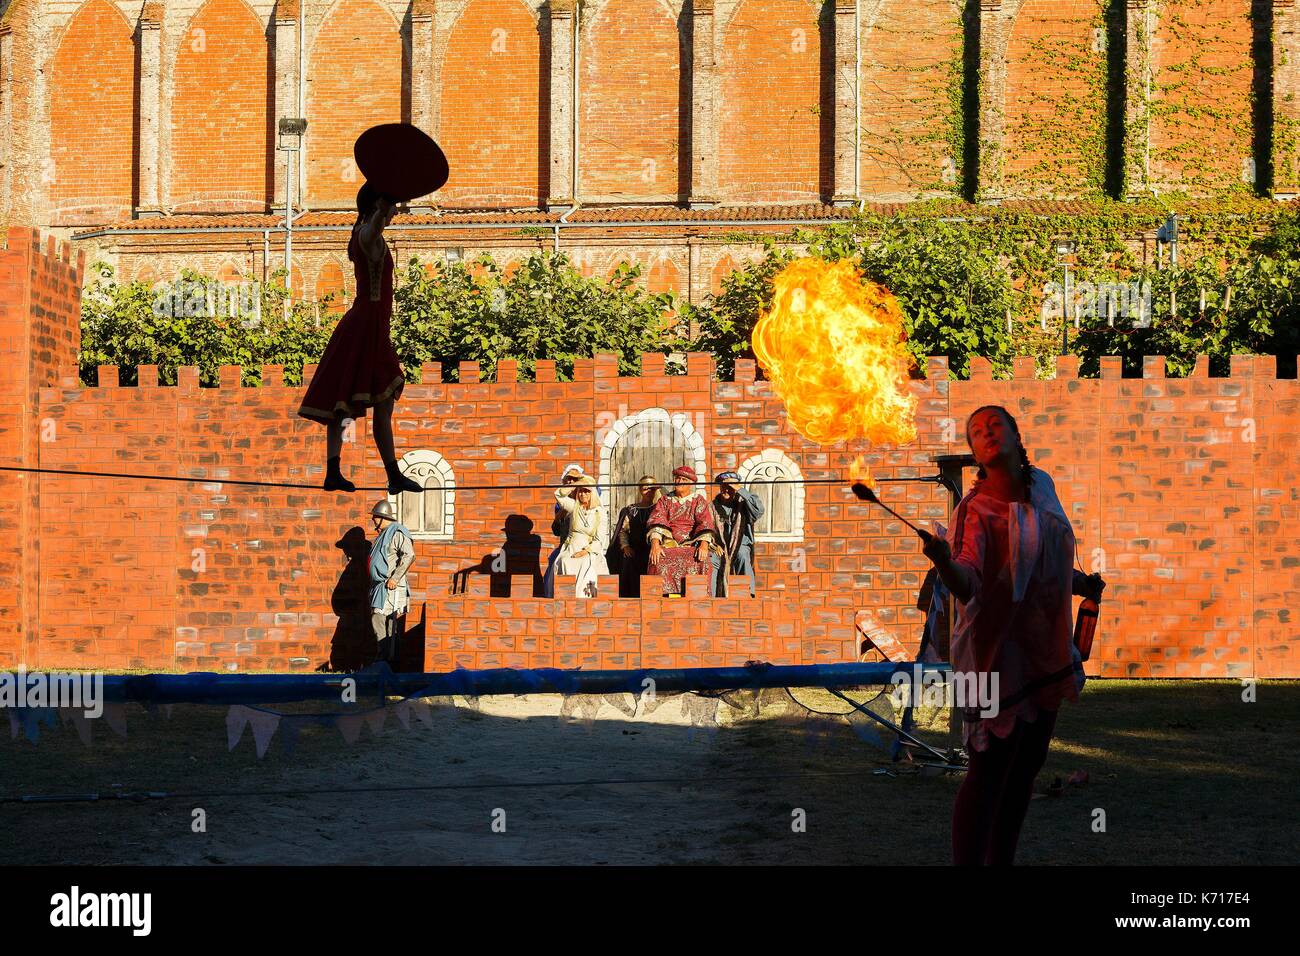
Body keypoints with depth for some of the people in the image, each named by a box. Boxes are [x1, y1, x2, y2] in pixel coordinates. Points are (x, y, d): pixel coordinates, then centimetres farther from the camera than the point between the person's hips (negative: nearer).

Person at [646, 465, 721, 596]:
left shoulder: (699, 501, 12)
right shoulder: (664, 501, 15)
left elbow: (706, 524, -5)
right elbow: (656, 522, -2)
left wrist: (704, 544, -24)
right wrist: (655, 543, -21)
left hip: (692, 544, -1)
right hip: (669, 544, 1)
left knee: (699, 562, -33)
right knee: (660, 562, -32)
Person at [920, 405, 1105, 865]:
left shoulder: (1042, 486, 6)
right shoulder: (975, 509, -14)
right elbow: (966, 584, -29)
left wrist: (1083, 583, 35)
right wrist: (944, 560, -48)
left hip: (1045, 649, 7)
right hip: (1001, 651, -7)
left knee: (1027, 766, 12)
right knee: (989, 771, -7)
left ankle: (1001, 861, 22)